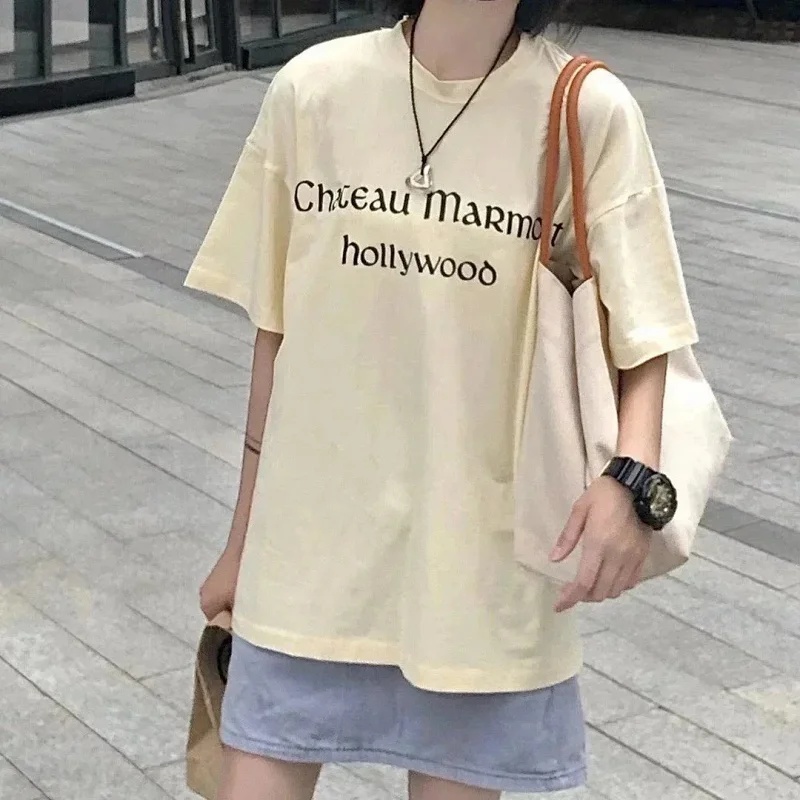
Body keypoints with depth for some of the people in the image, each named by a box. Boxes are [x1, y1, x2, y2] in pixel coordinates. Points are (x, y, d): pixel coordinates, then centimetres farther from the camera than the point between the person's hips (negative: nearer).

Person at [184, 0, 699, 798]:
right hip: (312, 545, 1)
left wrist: (630, 478, -27)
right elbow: (277, 330, 5)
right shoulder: (312, 88, -3)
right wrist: (243, 538, 13)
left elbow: (641, 337, -6)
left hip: (485, 557, -1)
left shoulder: (589, 113, -8)